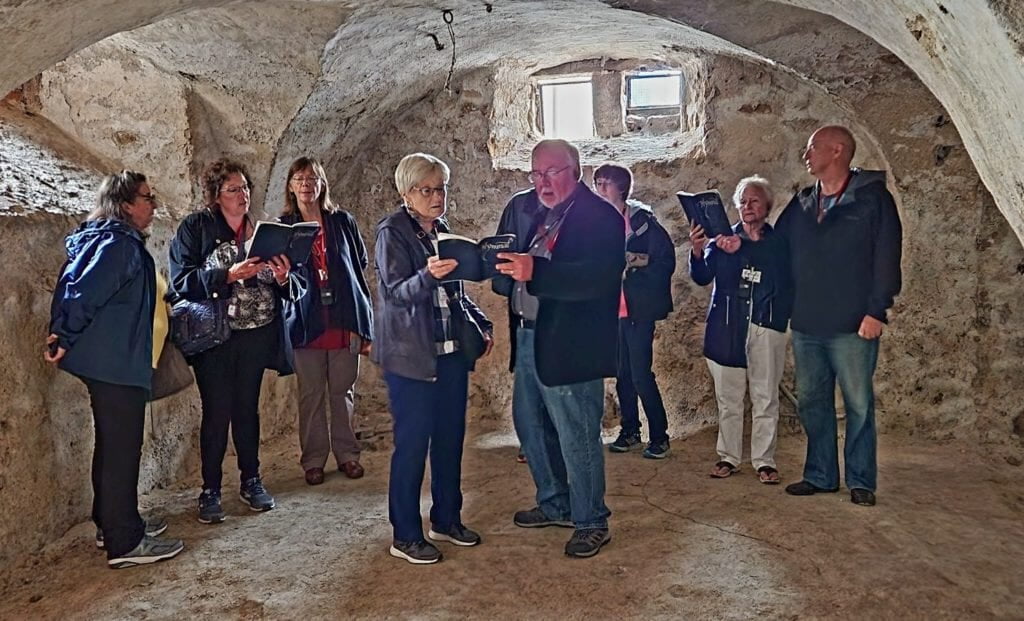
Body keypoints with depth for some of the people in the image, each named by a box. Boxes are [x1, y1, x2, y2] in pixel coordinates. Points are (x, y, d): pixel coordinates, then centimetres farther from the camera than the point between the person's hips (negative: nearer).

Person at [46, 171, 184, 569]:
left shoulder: (111, 240, 15)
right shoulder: (120, 244, -16)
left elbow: (74, 286, 17)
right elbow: (84, 293, -25)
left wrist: (65, 336, 15)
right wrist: (64, 340, -15)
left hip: (107, 361, 11)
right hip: (116, 362, -11)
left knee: (113, 446, 19)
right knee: (122, 450, -4)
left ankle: (112, 524, 31)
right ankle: (125, 543, 4)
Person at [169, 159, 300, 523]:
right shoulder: (195, 227, -3)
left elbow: (292, 289, 7)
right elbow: (181, 281, -13)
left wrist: (283, 278, -15)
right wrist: (229, 275, -23)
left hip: (256, 335, 3)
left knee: (248, 409, 13)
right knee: (217, 413, 1)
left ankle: (251, 482, 26)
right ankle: (210, 492, 15)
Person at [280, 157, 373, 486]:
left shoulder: (342, 221, 5)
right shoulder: (282, 227, 5)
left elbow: (359, 264, 6)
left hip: (344, 319, 0)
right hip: (305, 321, 0)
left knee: (343, 391, 9)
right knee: (311, 394, 6)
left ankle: (346, 453, 21)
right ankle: (313, 459, 17)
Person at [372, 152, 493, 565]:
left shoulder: (442, 230, 13)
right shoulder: (392, 232, -8)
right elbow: (396, 291, -19)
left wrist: (481, 323, 11)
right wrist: (428, 275, -37)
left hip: (451, 352, 7)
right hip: (411, 355, -7)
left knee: (450, 438, 13)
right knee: (412, 443, -1)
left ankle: (447, 519, 28)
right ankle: (406, 536, 12)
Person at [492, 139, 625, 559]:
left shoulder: (601, 217, -13)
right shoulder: (520, 207, 10)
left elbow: (597, 278, -26)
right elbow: (501, 260, 15)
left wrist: (535, 272, -35)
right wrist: (505, 268, -9)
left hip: (570, 344, -8)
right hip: (527, 337, 8)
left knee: (577, 437, 1)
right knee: (529, 425, 19)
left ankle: (591, 522, 20)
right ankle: (554, 504, 39)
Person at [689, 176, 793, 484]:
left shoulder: (778, 241, 6)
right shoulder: (723, 237, 10)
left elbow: (784, 279, -11)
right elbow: (702, 277, 1)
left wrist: (740, 250, -19)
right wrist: (697, 251, -20)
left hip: (766, 327, -1)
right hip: (726, 328, 1)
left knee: (765, 398, 1)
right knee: (727, 396, 6)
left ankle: (764, 461, 10)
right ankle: (728, 457, 16)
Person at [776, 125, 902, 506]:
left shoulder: (872, 197, -3)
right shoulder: (801, 204, 14)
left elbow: (886, 258, -9)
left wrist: (876, 311, -15)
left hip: (852, 326, -5)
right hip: (805, 324, 6)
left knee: (858, 405, 3)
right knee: (812, 402, 11)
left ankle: (861, 481, 15)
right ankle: (820, 475, 22)